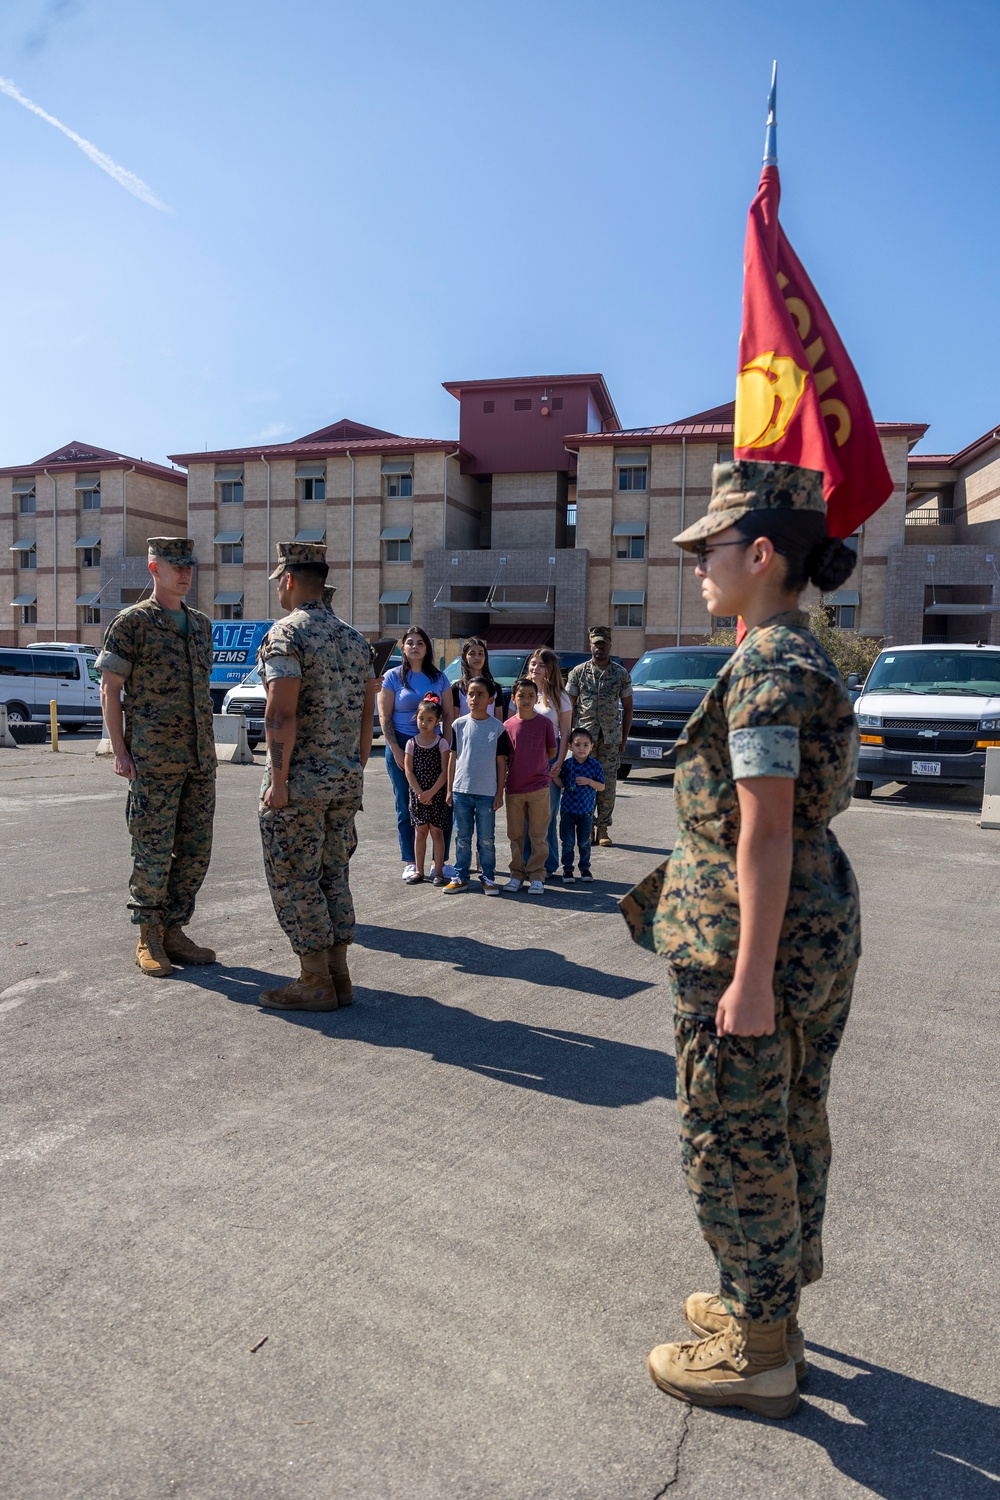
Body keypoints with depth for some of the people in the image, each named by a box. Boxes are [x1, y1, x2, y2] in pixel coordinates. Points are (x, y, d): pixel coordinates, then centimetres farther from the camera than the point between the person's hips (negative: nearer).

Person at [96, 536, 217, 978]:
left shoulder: (201, 624, 15)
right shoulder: (131, 622, -3)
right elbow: (109, 691, -3)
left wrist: (208, 749, 16)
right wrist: (120, 752, -10)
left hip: (200, 759, 6)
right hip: (154, 760, -6)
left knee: (196, 850, 8)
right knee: (153, 851, -1)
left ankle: (173, 930, 21)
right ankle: (149, 939, 13)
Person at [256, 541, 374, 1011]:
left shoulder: (285, 634, -11)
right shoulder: (355, 639, 12)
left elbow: (282, 715, -20)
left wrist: (278, 780, -15)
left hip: (299, 781, -7)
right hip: (345, 780, 8)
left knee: (294, 882, 2)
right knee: (333, 876, 14)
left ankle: (315, 982, 8)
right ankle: (338, 974, 19)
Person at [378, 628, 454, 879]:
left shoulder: (438, 678, 8)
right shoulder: (393, 677, 2)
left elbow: (449, 714, 8)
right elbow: (384, 716, -1)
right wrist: (396, 750, -8)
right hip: (401, 745, -1)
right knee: (405, 806, 3)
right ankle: (410, 863, 12)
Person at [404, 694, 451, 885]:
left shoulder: (442, 743, -3)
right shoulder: (412, 743, 2)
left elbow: (444, 771, -8)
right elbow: (409, 771, -1)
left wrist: (431, 792, -15)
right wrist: (420, 792, -11)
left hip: (437, 794, -2)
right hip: (417, 794, 2)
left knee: (437, 832, 3)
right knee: (420, 832, 8)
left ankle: (438, 871, 9)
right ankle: (418, 871, 16)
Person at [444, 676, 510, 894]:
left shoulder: (498, 728, -1)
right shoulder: (459, 724, 3)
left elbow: (501, 762, 1)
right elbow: (453, 758, 7)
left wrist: (499, 793, -1)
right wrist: (449, 789, 6)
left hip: (487, 792, -2)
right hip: (461, 790, 2)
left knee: (487, 839, 6)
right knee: (462, 837, 10)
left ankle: (488, 878, 17)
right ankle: (460, 876, 20)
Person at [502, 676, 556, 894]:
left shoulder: (544, 723, -2)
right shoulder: (508, 725, 0)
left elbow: (552, 752, 8)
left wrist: (535, 763, 5)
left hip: (539, 787, -1)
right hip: (514, 788, 2)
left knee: (538, 834, 5)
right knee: (515, 835, 11)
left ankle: (536, 876, 14)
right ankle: (517, 874, 22)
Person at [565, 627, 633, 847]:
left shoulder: (621, 674, 6)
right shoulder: (578, 672, 5)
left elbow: (627, 708, 10)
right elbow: (569, 706, 7)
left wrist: (624, 738, 5)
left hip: (610, 738, 1)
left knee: (608, 786, 1)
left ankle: (603, 828, 11)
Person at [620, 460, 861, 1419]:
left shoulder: (763, 667, -20)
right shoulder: (807, 657, 10)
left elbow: (765, 834, -24)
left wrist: (749, 978, -21)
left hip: (751, 941, -10)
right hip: (820, 928, 10)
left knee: (733, 1139, 7)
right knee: (789, 1127, 21)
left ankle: (758, 1356, 27)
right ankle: (770, 1305, 41)